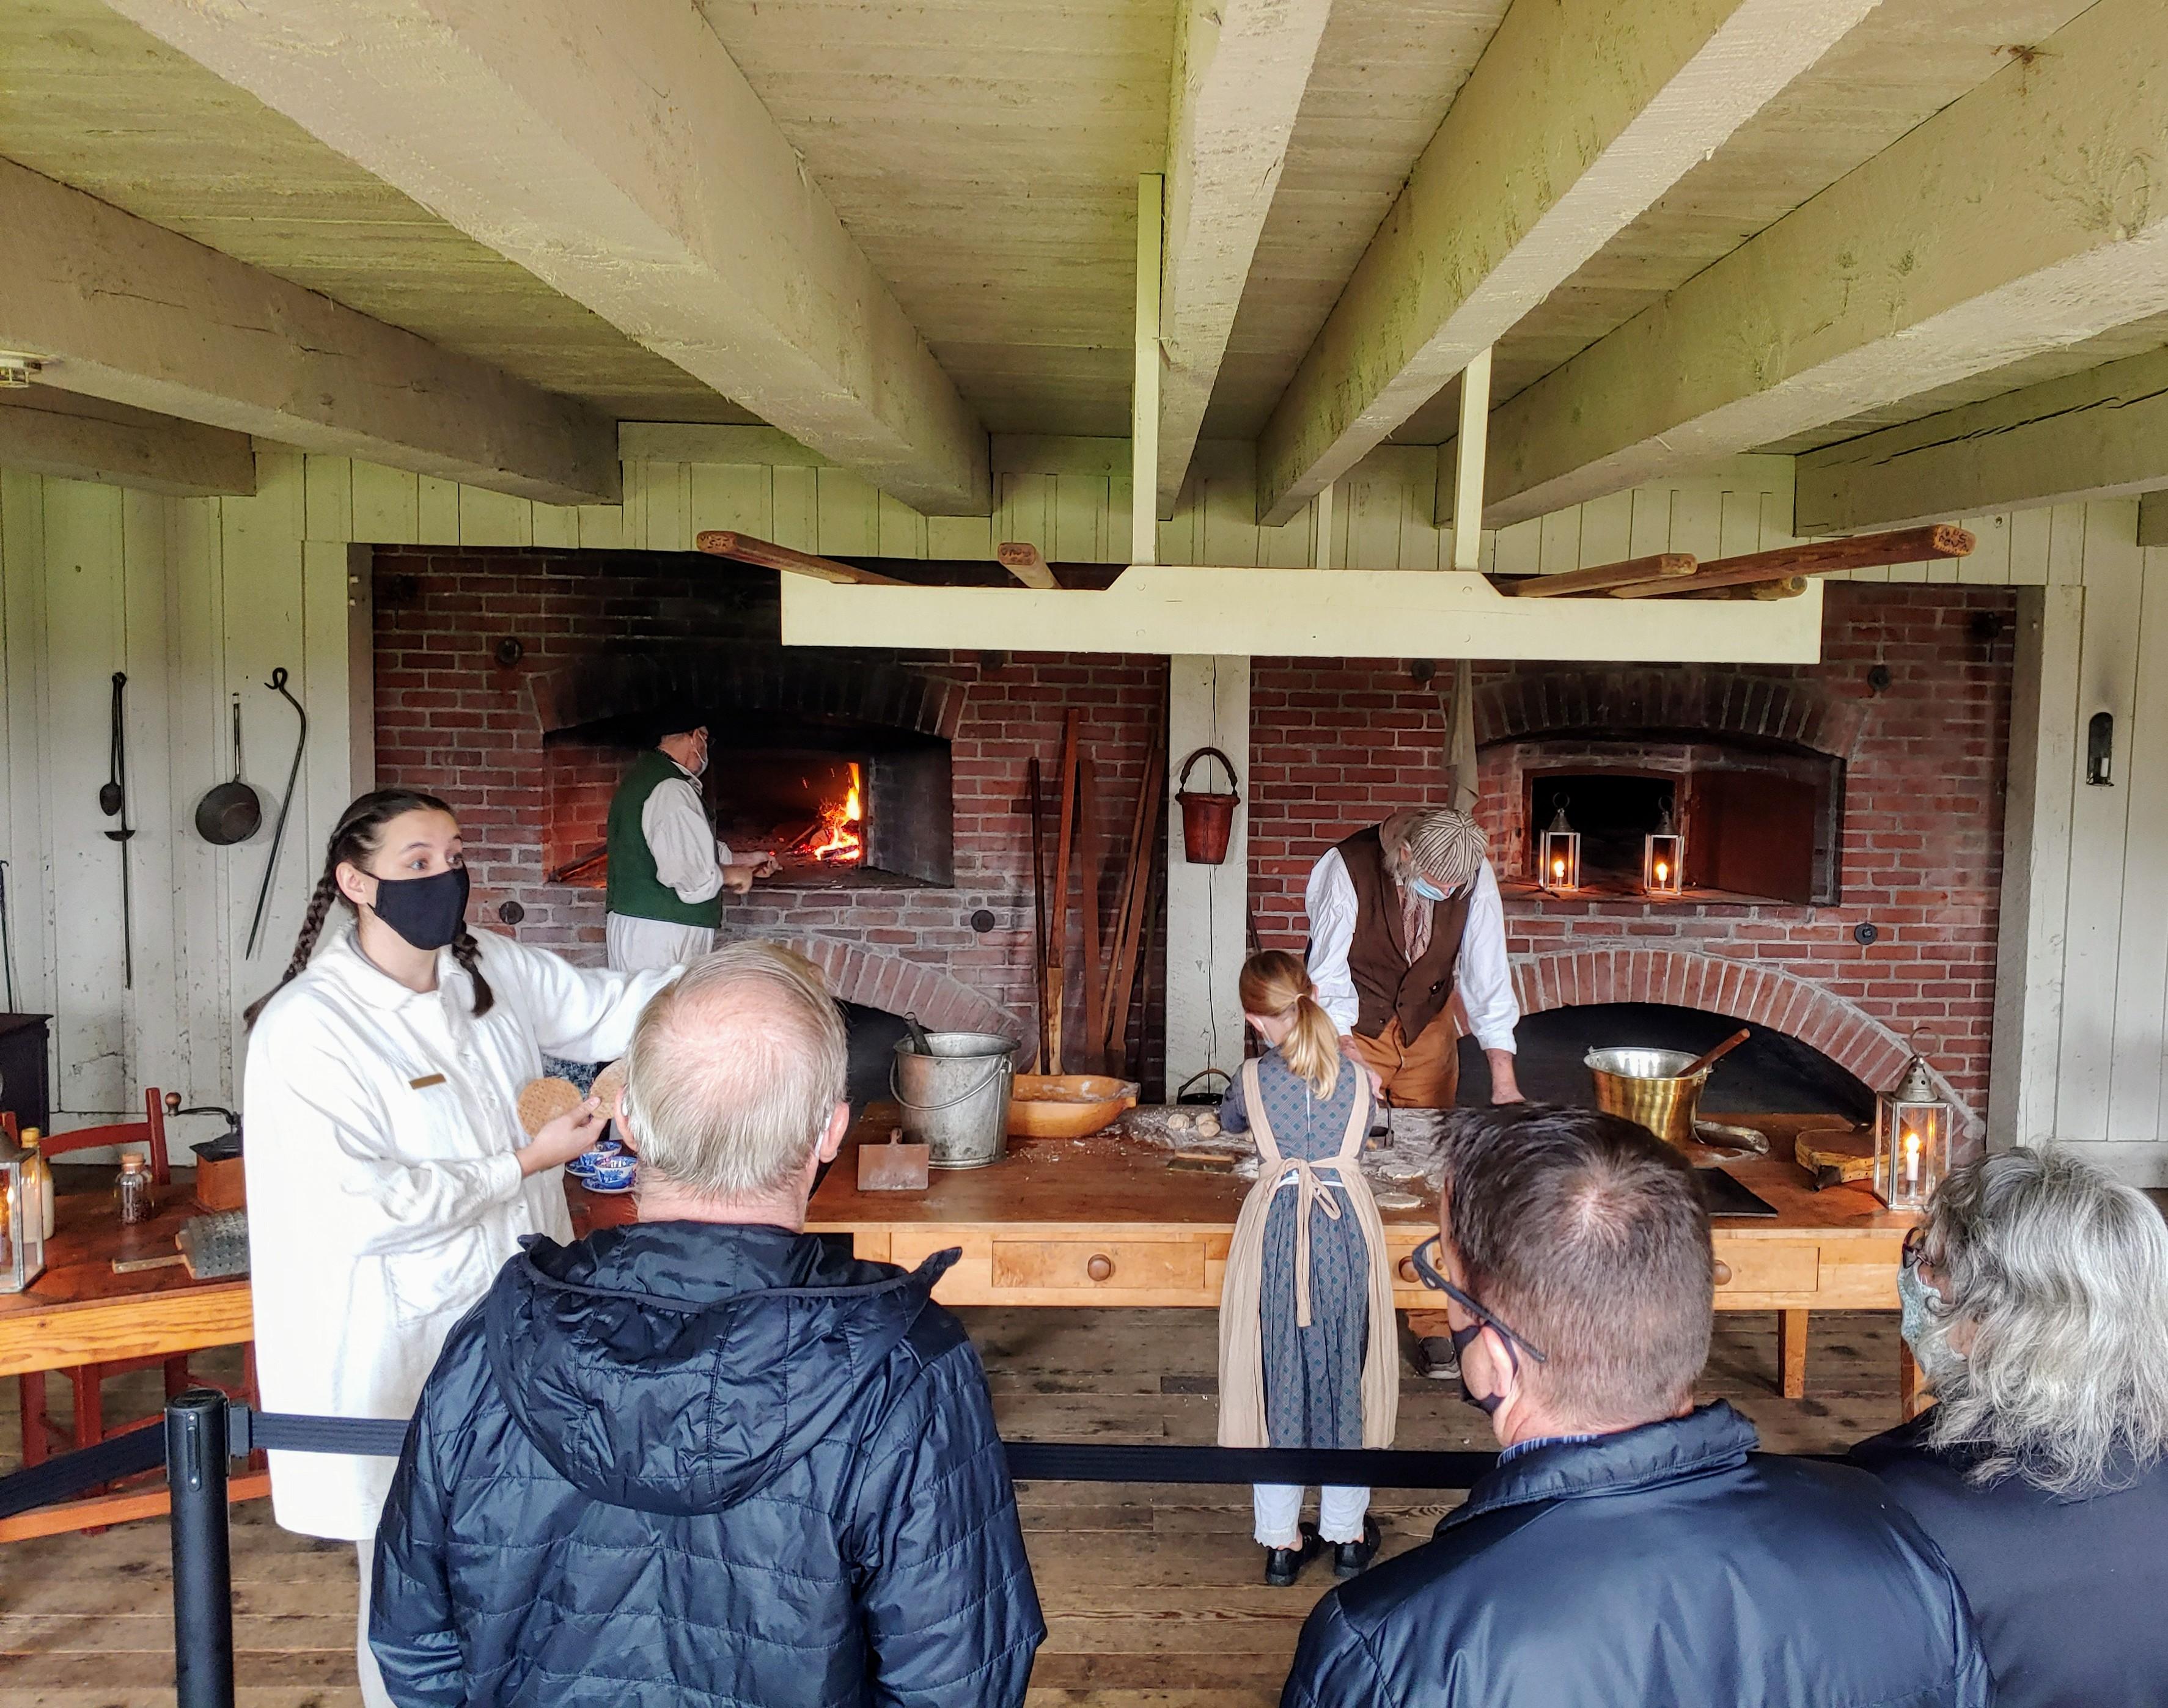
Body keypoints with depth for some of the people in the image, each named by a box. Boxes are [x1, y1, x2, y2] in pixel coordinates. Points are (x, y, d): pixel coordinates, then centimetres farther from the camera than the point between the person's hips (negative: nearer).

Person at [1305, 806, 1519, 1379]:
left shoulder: (1475, 876, -17)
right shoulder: (1347, 868, -25)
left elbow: (1486, 976, -13)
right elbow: (1329, 979, -20)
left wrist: (1503, 1079, -20)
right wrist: (1353, 1064, -30)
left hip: (1427, 1030, 2)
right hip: (1352, 1029, -2)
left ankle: (1432, 1327, 10)